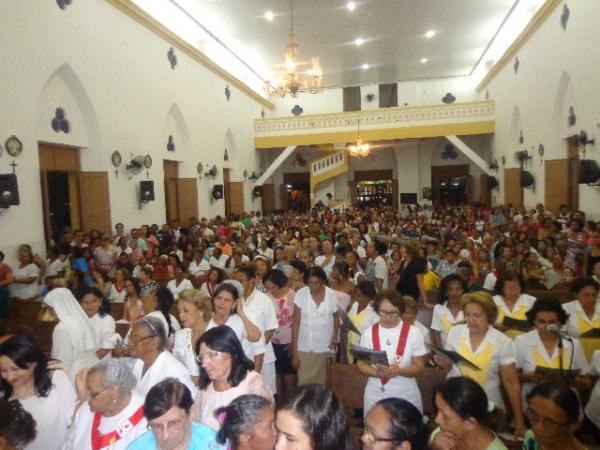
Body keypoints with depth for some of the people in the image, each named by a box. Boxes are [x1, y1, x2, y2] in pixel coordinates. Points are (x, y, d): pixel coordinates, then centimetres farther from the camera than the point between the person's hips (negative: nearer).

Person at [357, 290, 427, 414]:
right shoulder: (368, 333, -3)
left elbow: (420, 366, -4)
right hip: (375, 395, 1)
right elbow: (361, 364, 3)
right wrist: (376, 372, -18)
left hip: (406, 396, -1)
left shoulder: (413, 333, -7)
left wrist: (399, 371, -22)